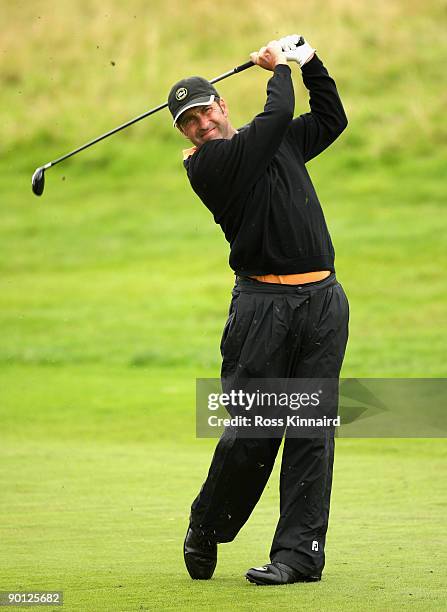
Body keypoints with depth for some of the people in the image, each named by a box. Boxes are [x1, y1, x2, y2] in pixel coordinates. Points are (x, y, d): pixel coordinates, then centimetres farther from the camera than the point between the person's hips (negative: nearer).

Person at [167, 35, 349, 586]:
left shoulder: (279, 143, 17)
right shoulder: (207, 165, -4)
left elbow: (332, 119, 32)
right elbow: (278, 115, -10)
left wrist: (311, 64, 20)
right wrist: (279, 69, 8)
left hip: (323, 300, 5)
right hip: (262, 306, -4)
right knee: (250, 432, -5)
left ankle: (300, 552, -1)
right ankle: (205, 531, 18)